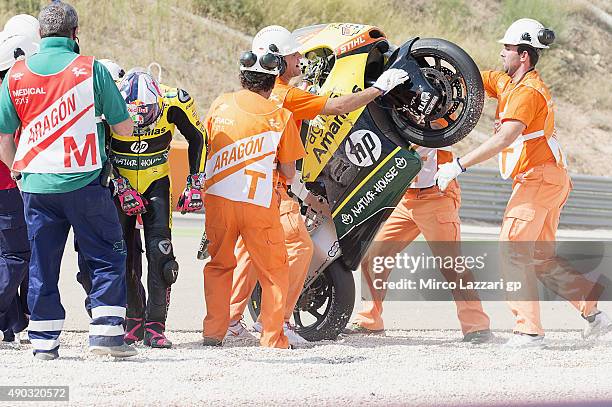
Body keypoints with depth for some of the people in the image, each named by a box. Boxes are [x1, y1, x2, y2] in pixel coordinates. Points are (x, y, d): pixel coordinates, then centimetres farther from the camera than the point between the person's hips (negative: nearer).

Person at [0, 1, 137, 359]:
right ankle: (106, 330, -1)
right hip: (84, 182, -3)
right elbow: (124, 128, -3)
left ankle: (44, 340, 11)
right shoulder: (91, 70, -7)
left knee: (42, 263, 10)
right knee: (107, 257, 7)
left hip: (37, 186, 3)